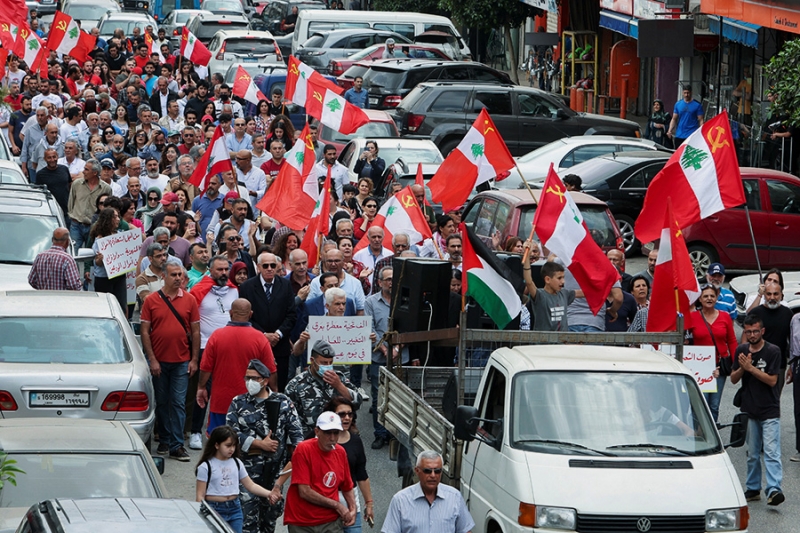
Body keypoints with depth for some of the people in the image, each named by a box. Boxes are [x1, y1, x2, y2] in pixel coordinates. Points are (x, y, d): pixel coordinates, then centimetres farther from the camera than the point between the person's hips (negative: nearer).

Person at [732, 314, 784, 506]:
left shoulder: (773, 351, -7)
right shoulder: (741, 350, 8)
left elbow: (772, 380, -13)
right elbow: (733, 379, 8)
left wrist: (751, 368, -18)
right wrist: (742, 368, -12)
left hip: (769, 412, -5)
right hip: (749, 410, 5)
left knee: (771, 452, -13)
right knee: (752, 454, 11)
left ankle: (773, 490, -23)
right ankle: (753, 489, 19)